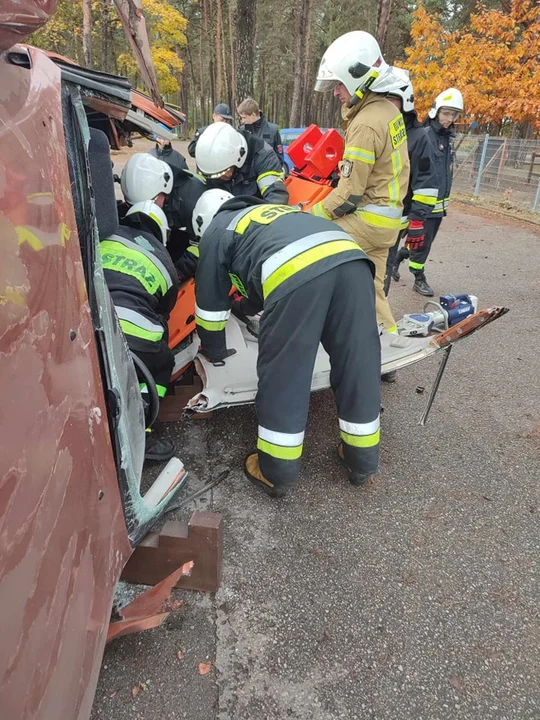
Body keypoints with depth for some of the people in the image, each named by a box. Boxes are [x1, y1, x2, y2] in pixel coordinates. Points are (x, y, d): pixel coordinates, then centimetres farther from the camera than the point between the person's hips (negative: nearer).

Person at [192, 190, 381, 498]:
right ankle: (363, 461, 30)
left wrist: (214, 350, 45)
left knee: (282, 376, 6)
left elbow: (211, 302, 29)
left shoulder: (216, 231, 27)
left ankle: (277, 473, 21)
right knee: (358, 366, 14)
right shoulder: (273, 210, 45)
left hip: (296, 272, -6)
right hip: (351, 258, 7)